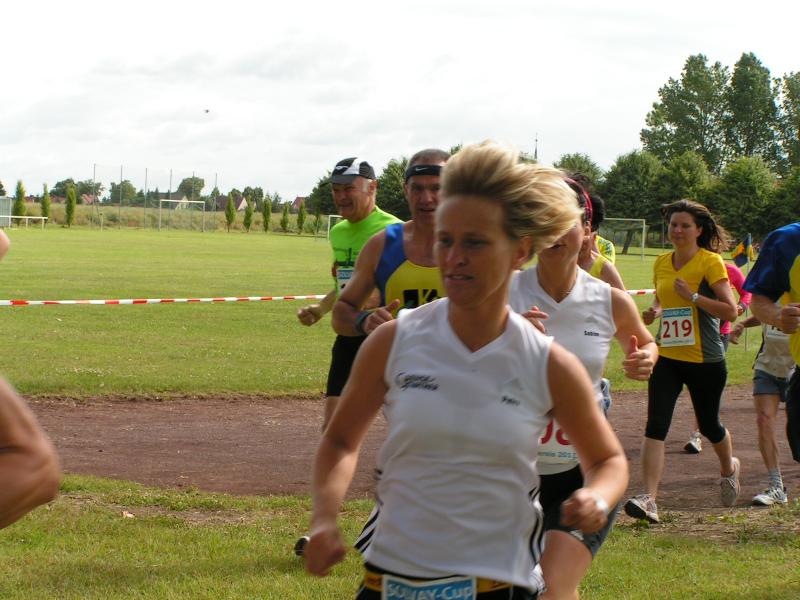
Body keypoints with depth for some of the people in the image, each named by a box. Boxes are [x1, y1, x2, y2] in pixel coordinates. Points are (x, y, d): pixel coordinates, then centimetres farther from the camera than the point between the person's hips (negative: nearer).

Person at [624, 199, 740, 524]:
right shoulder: (661, 263, 8)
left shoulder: (711, 262, -9)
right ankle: (648, 499, -19)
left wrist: (693, 296, -22)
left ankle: (729, 468, 47)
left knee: (709, 425, 14)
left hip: (705, 360, -4)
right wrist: (655, 311, 2)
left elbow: (730, 310, -14)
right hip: (667, 357, 4)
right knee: (656, 425, -12)